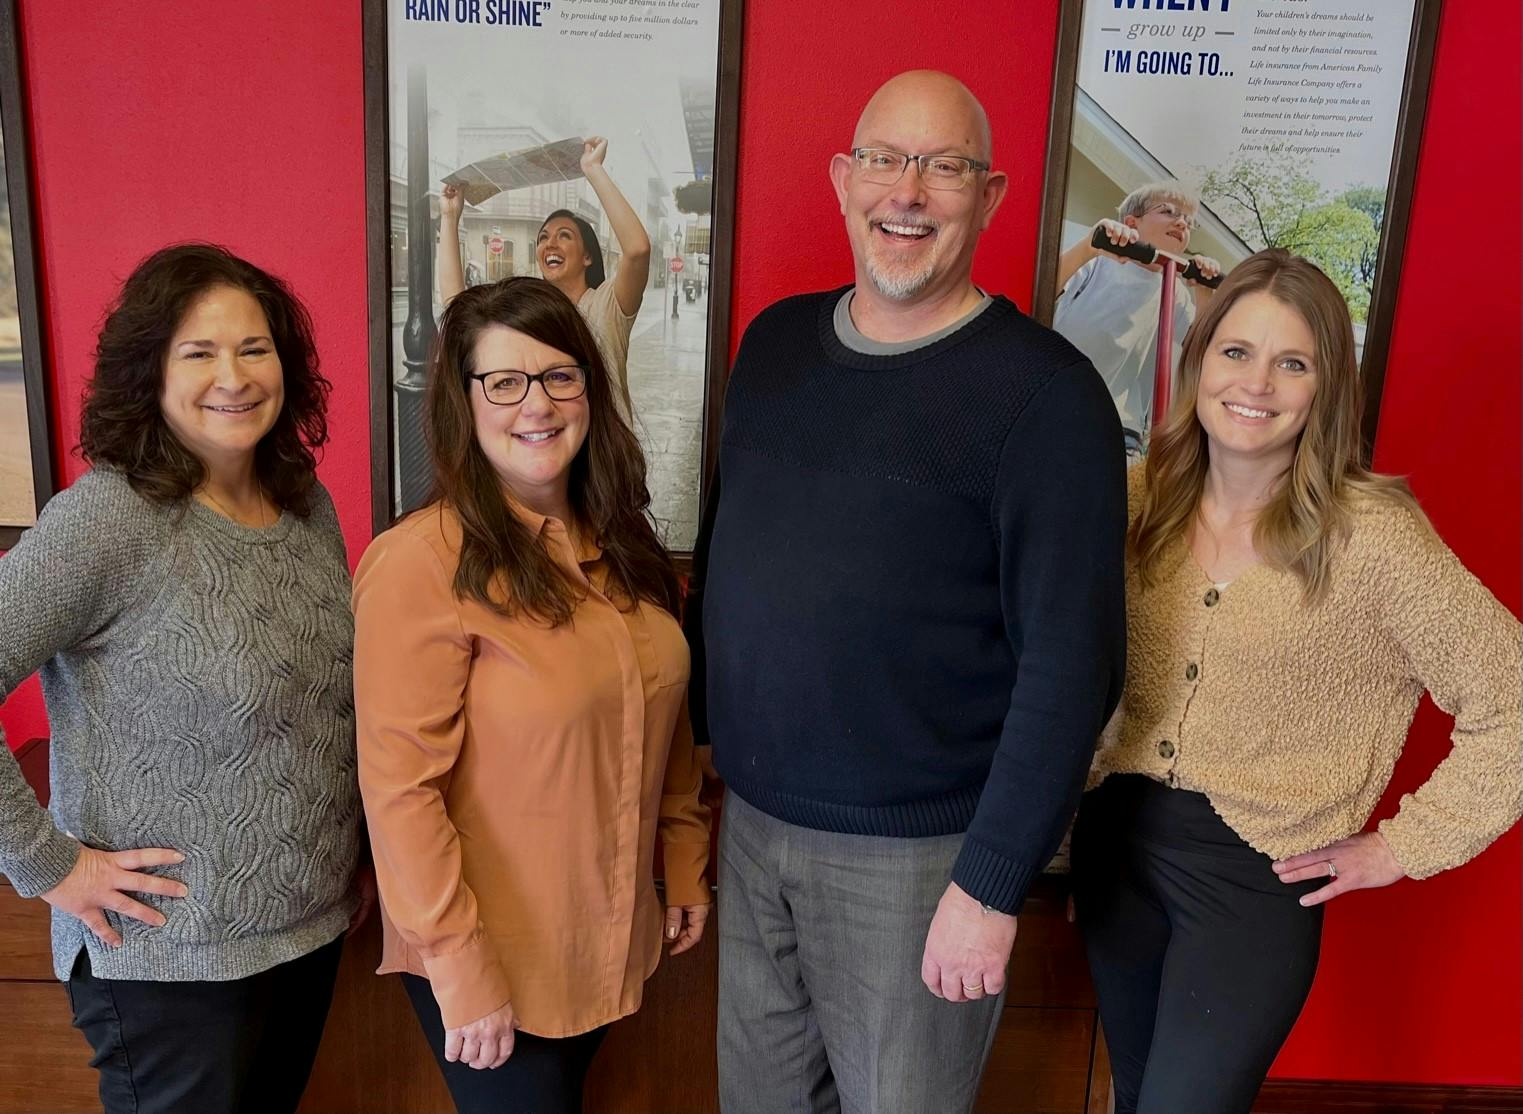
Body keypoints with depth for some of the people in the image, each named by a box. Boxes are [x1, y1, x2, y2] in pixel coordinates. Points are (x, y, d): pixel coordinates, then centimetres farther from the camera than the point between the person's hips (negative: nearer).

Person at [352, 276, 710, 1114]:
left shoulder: (617, 540, 1)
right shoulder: (420, 563, -21)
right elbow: (401, 788, -21)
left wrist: (686, 863, 9)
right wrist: (463, 973, -19)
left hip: (613, 935, 6)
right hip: (492, 954, -6)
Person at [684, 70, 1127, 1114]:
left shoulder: (1044, 392, -15)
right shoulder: (775, 340, 4)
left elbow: (1071, 663, -17)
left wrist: (993, 884, -16)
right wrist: (697, 725, 13)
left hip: (915, 852, -5)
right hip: (750, 816, 6)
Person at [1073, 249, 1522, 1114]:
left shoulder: (1372, 536, -17)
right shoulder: (1149, 494, -2)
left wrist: (1402, 848, -9)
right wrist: (1101, 770, 2)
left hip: (1254, 879, -5)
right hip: (1117, 839, 5)